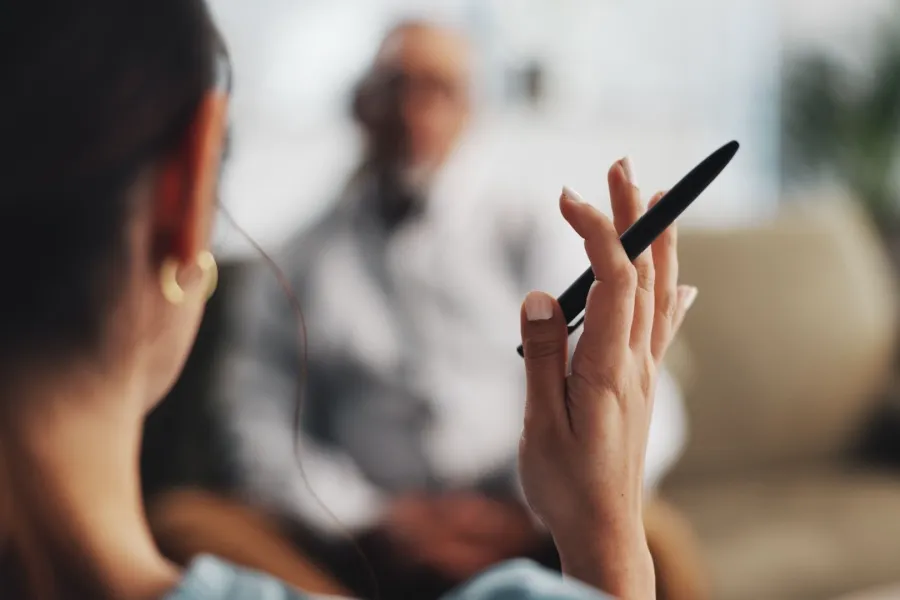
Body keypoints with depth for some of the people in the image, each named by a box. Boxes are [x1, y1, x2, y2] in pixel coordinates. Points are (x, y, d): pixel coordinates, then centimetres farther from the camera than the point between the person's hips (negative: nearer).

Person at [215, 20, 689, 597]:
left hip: (533, 538, 0)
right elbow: (257, 428, 2)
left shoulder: (534, 236, 9)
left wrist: (532, 510, -11)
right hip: (374, 553, 0)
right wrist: (370, 520, -12)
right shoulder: (296, 265, 11)